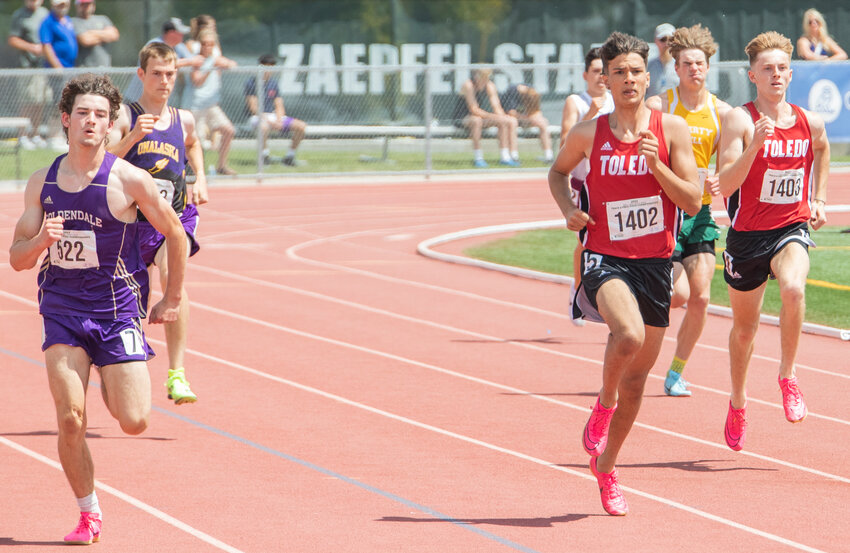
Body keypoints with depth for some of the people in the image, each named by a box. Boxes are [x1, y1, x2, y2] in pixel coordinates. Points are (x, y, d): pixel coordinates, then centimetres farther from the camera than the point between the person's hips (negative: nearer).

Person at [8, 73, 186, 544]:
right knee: (70, 419, -12)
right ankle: (89, 514, 6)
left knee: (134, 421, -5)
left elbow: (175, 234, 4)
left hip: (117, 308, -2)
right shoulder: (42, 183, 1)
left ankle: (110, 385, 30)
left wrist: (171, 300, 8)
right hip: (61, 309, 2)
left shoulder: (129, 180, -9)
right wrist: (40, 241, -17)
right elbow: (17, 259, 5)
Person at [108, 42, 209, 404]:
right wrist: (132, 136, -28)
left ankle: (177, 374, -25)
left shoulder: (183, 120, 10)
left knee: (172, 276, -26)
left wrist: (200, 179, 19)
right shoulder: (125, 115, -2)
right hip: (135, 218, -1)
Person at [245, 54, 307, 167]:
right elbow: (253, 108, -12)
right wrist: (270, 122, -21)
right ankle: (265, 153, -18)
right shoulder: (251, 83, -5)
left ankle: (290, 155, 0)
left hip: (275, 116, 6)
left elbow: (279, 106, 9)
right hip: (259, 117, -6)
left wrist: (279, 121, -11)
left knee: (301, 126, -12)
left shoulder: (273, 82, 12)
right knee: (264, 126, -42)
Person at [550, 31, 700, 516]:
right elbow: (558, 171, 19)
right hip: (604, 257, -2)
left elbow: (693, 202, -3)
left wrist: (657, 164, -17)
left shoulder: (672, 129, -2)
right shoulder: (588, 134, -1)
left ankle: (605, 466, 28)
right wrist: (569, 208, 0)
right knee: (629, 335, -32)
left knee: (636, 378, 9)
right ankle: (604, 403, -2)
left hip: (655, 262, 2)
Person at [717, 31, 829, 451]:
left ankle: (787, 376, -12)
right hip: (747, 234, -1)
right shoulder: (740, 120, -12)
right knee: (744, 326, 13)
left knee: (794, 289, -32)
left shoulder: (810, 122, 0)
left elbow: (822, 150, 26)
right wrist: (755, 145, -34)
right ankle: (738, 402, 38)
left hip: (791, 228, 1)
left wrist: (819, 199, 19)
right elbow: (725, 184, -22)